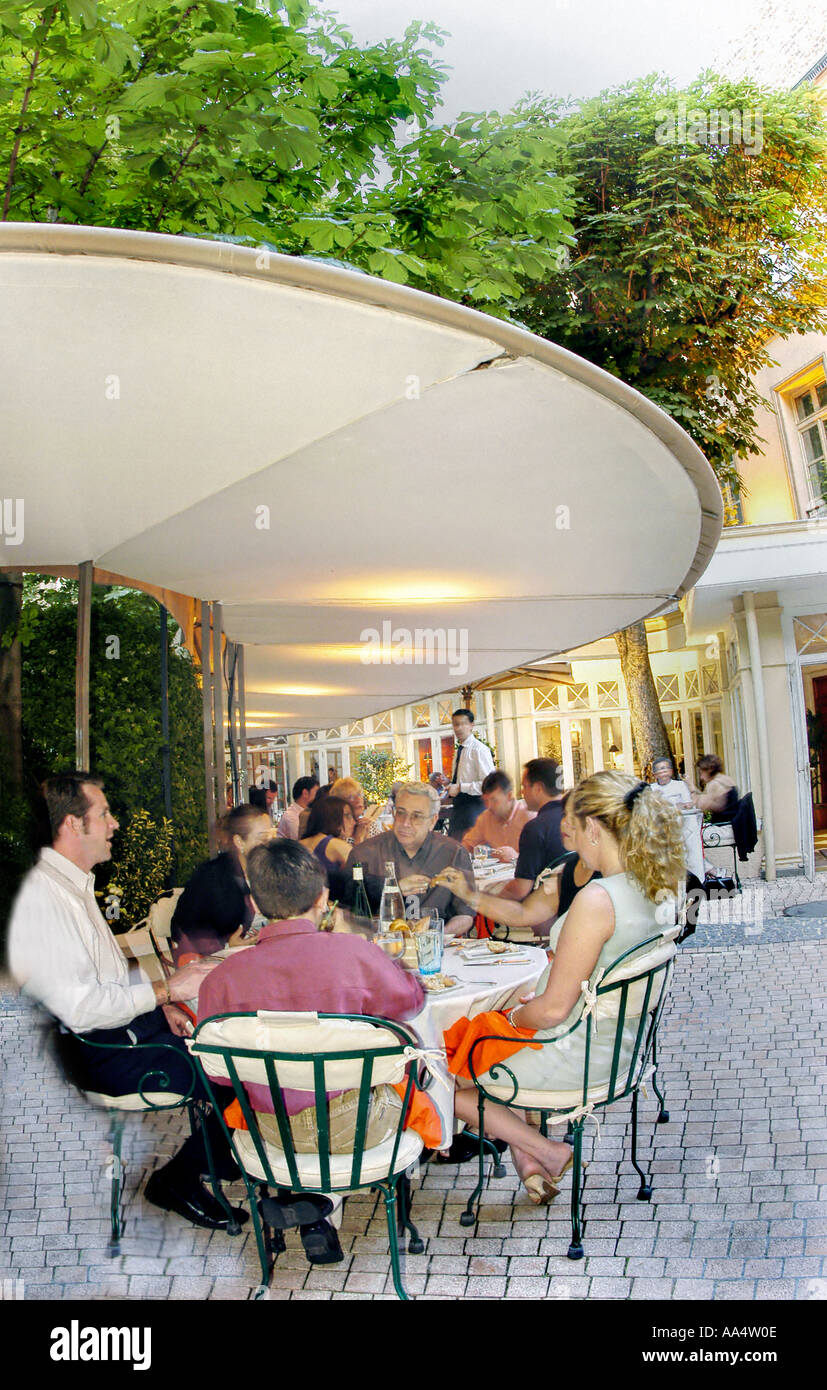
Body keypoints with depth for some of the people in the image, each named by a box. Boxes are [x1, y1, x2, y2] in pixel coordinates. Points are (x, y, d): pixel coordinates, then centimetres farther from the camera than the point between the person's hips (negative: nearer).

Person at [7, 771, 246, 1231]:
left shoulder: (75, 884, 13)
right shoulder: (41, 896, -21)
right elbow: (80, 1007, -25)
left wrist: (157, 1002, 7)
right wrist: (165, 989, -19)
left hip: (131, 1023, 10)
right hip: (104, 1051, -9)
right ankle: (178, 1181, 5)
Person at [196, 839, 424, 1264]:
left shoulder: (222, 978, -14)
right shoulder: (355, 952, -19)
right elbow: (411, 1001, 0)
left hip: (277, 1133, 3)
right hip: (355, 1126, -3)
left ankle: (310, 1218, 30)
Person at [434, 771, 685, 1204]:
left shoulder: (596, 899, -30)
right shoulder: (652, 889, -2)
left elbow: (554, 1009, -25)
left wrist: (513, 1015, -4)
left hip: (575, 1057, -9)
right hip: (614, 1044, 9)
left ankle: (547, 1152, 9)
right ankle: (526, 1156, 16)